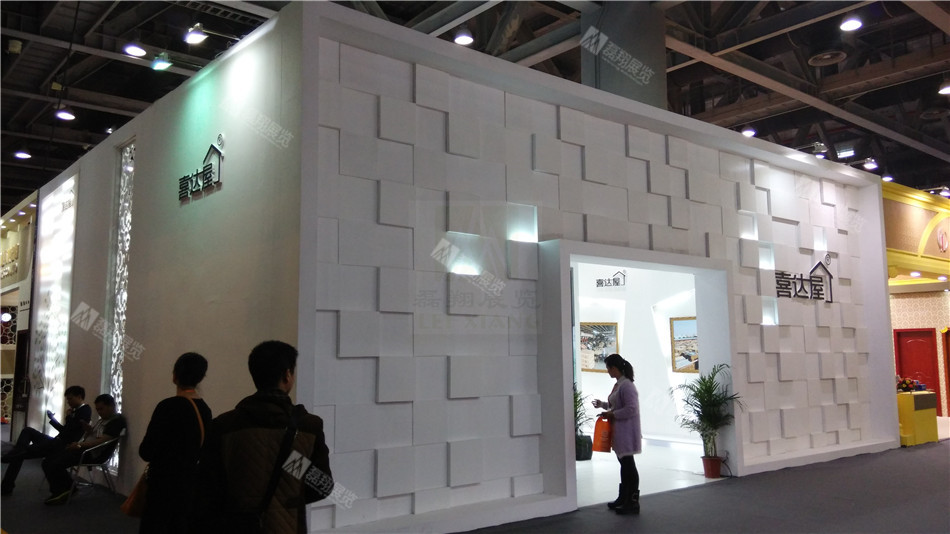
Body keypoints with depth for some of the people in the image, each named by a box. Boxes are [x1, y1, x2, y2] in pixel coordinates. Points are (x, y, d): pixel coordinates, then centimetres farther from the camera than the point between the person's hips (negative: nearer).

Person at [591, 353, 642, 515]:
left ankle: (633, 503, 6)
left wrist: (611, 414, -18)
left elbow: (631, 409, -25)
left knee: (628, 465, -2)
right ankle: (623, 498, 28)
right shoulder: (618, 384, 10)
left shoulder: (627, 385, -19)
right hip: (619, 431, 10)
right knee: (624, 464, 17)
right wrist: (602, 405, 17)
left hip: (626, 431, -10)